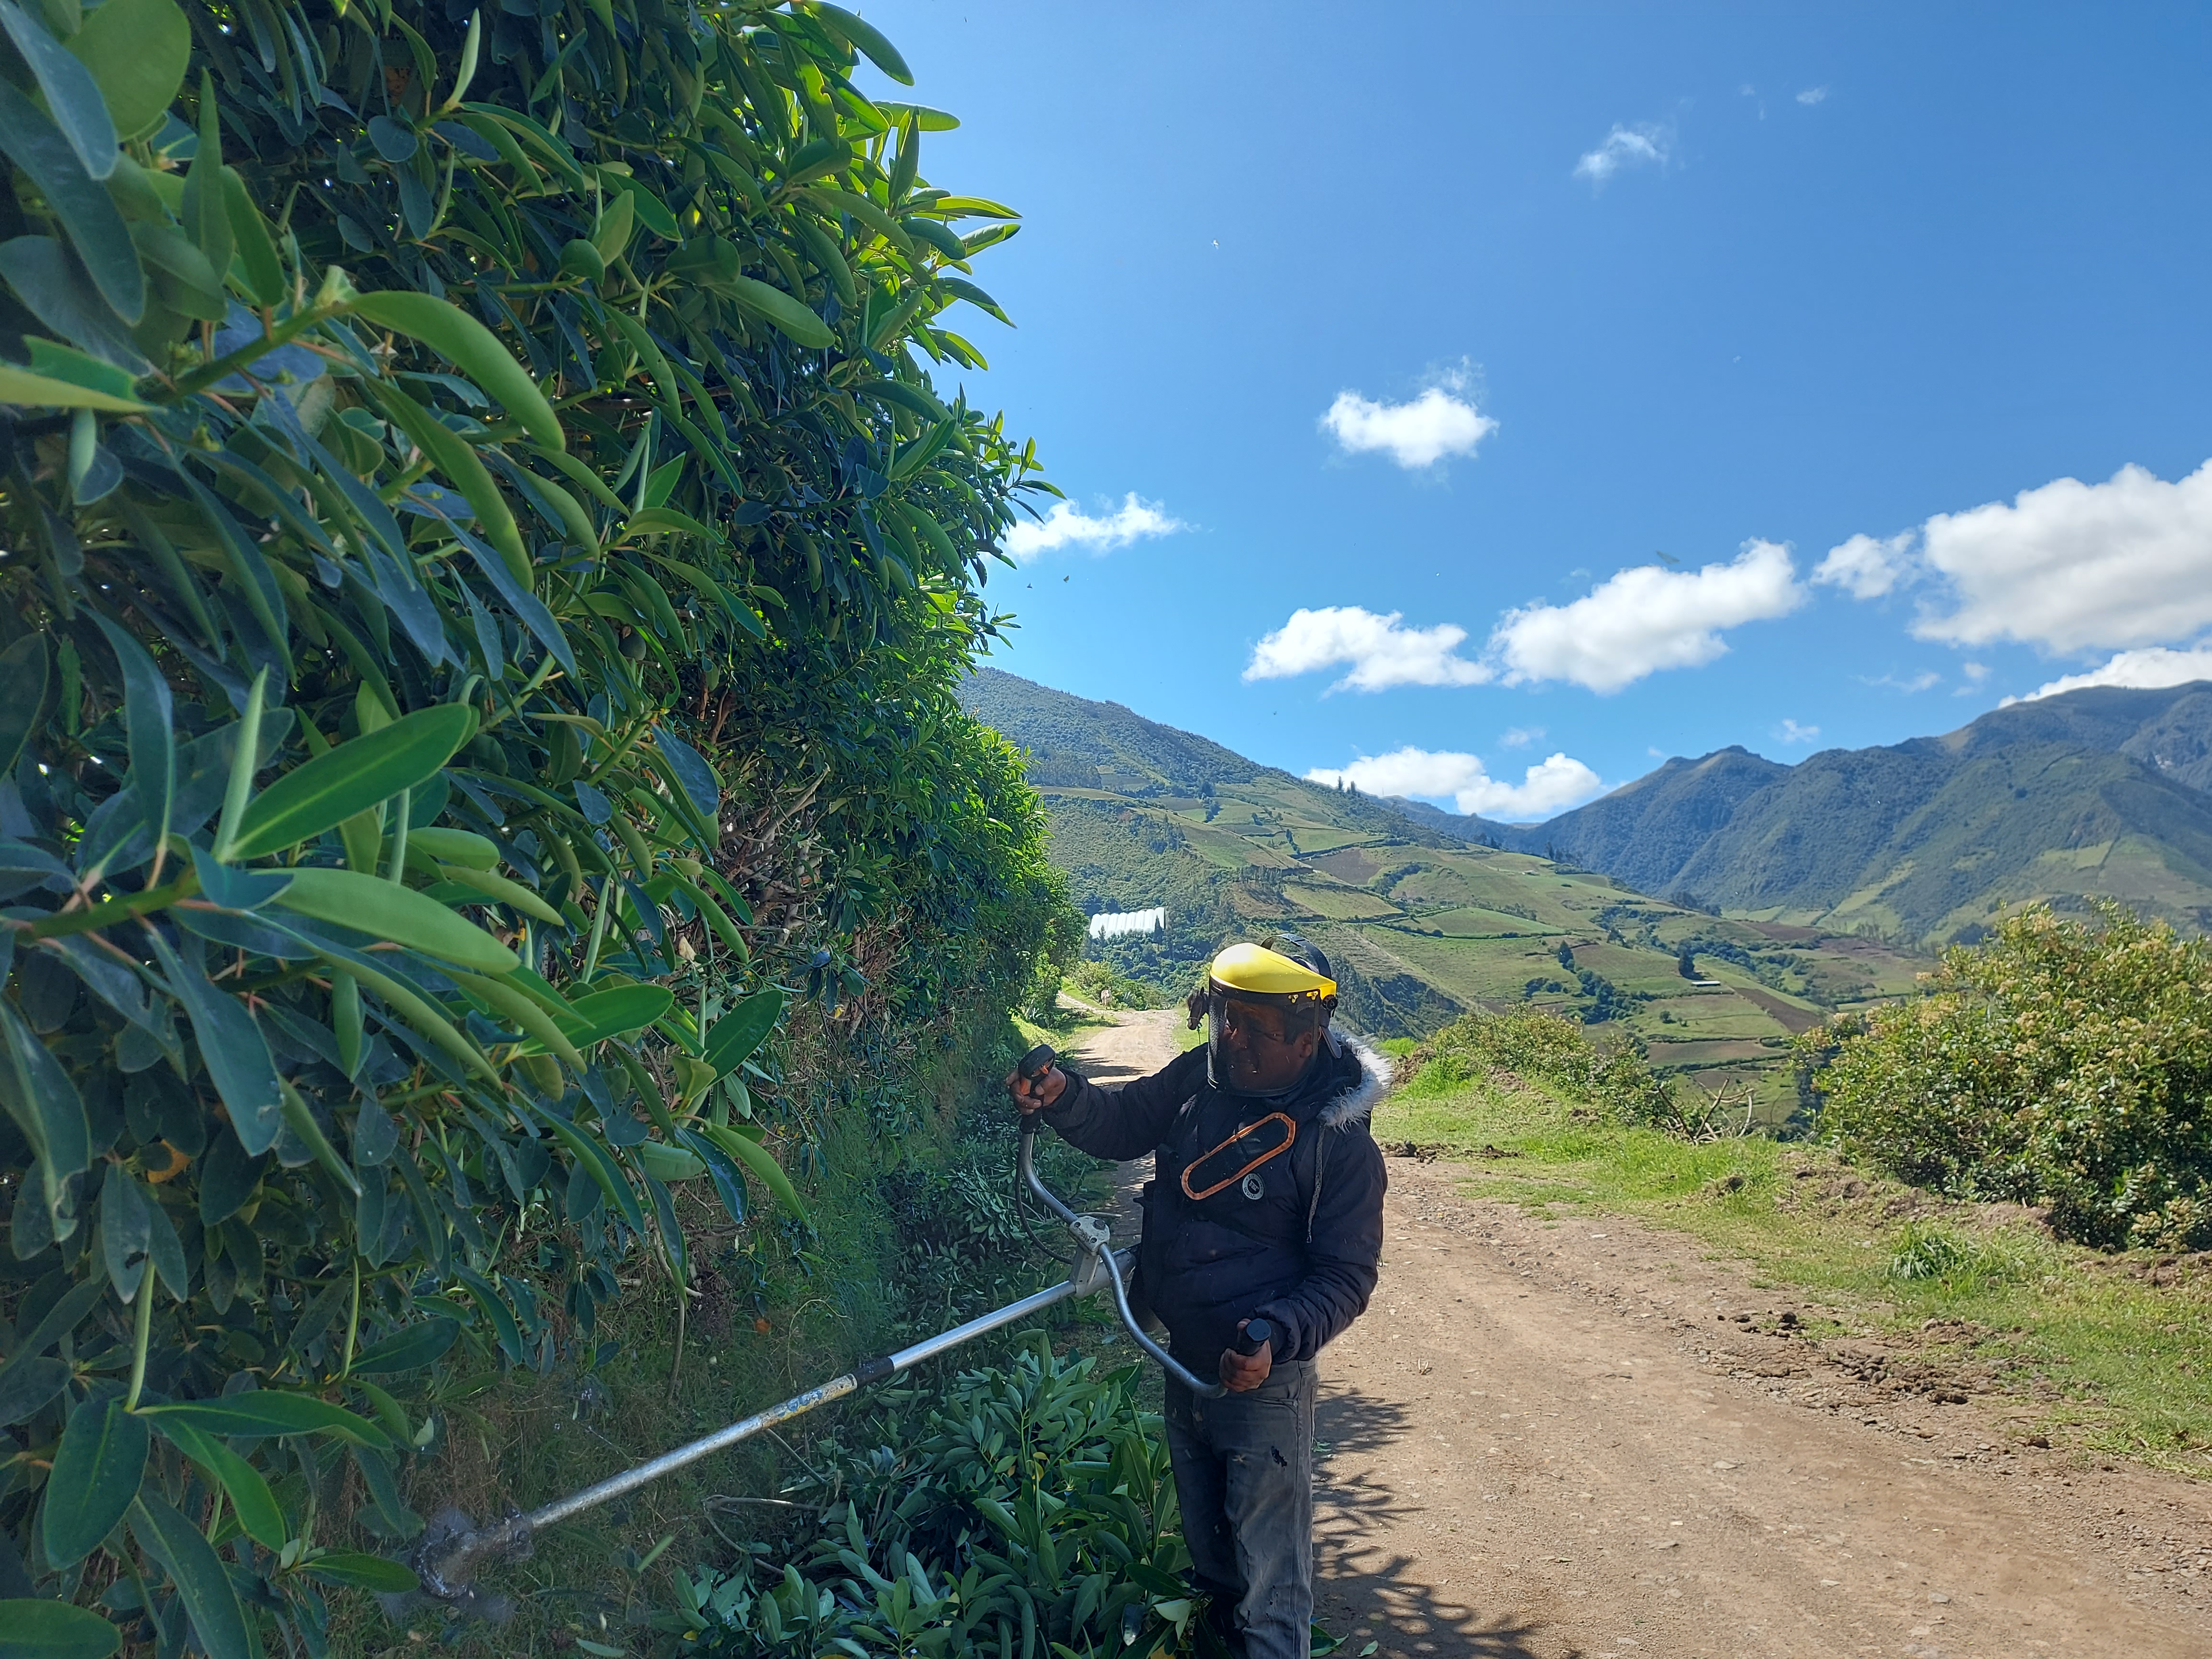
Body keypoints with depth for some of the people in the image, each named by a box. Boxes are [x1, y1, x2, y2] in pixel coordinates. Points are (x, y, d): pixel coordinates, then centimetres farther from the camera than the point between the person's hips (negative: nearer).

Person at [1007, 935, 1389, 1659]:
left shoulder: (1340, 1144, -22)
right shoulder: (1200, 1078, -8)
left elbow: (1345, 1276, -17)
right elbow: (1121, 1124, 3)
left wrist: (1279, 1337, -34)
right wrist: (1062, 1095, -18)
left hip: (1260, 1379, -6)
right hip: (1183, 1365, 6)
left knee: (1269, 1577, 5)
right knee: (1206, 1547, 28)